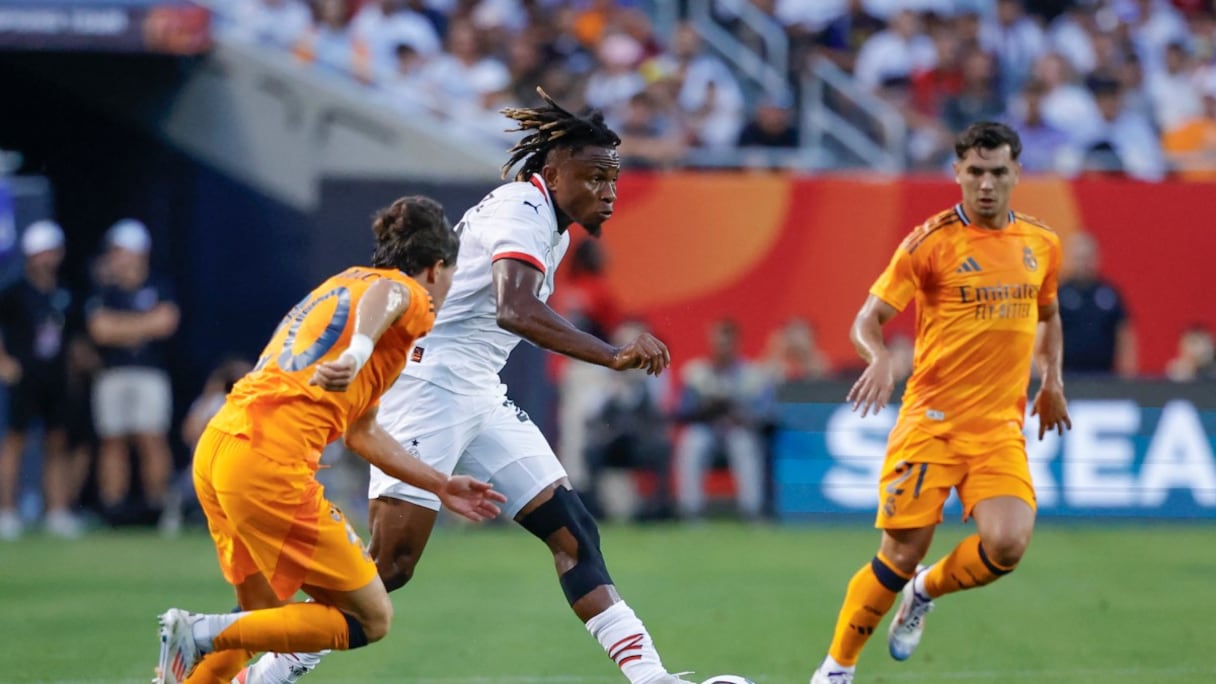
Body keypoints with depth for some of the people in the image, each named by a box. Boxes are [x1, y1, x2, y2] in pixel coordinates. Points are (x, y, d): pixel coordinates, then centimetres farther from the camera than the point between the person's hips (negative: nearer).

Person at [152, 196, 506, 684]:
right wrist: (358, 352, -43)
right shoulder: (408, 292, 6)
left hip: (214, 447, 9)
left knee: (263, 614, 26)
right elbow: (381, 296, -23)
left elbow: (362, 433, 35)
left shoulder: (344, 283, 31)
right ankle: (200, 634, -10)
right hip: (268, 464, -9)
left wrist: (441, 487, 42)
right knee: (371, 619, -2)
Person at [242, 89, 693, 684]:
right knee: (391, 567, -12)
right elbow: (515, 311, -34)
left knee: (572, 529, 0)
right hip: (426, 384, -10)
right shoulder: (524, 211, -16)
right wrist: (613, 356, -40)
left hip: (478, 395, 10)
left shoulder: (553, 229, 15)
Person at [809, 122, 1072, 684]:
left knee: (1008, 543, -18)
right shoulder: (932, 242, -7)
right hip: (932, 421, -3)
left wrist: (1052, 379, 17)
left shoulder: (1042, 244, 8)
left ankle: (925, 591, 14)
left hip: (1002, 427, 3)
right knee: (900, 556, -7)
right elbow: (867, 320, -8)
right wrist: (880, 359, -28)